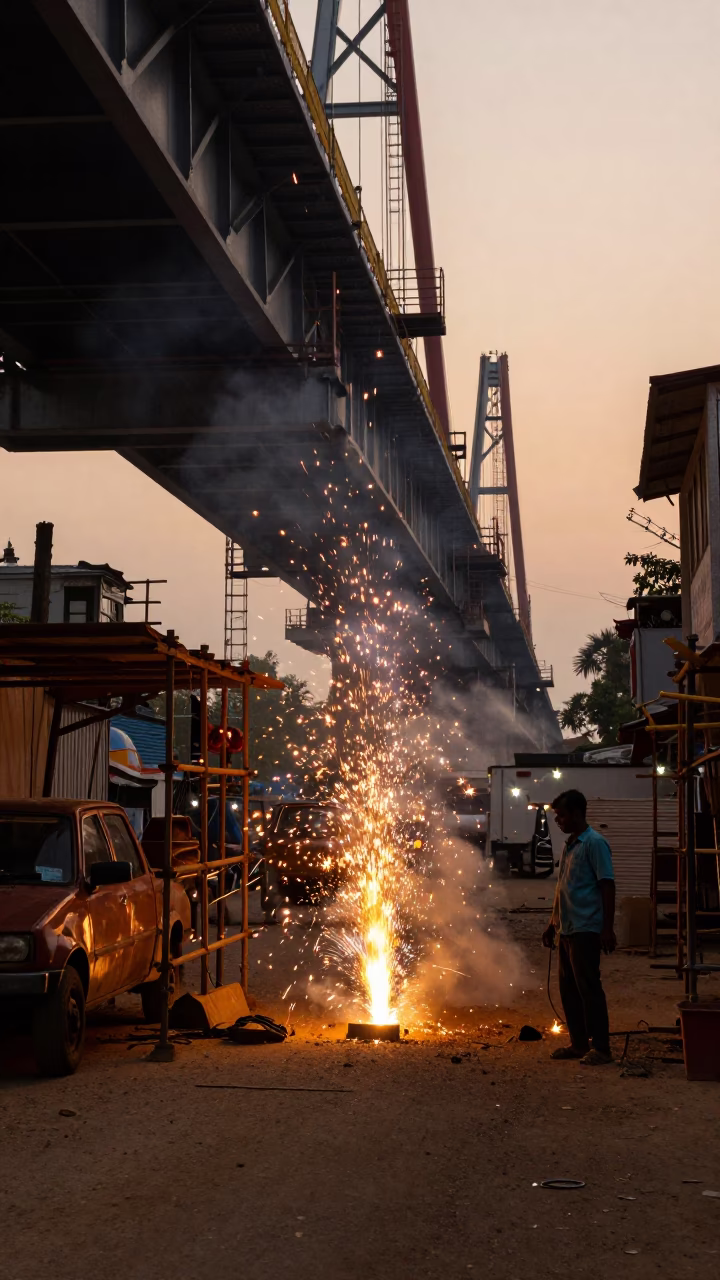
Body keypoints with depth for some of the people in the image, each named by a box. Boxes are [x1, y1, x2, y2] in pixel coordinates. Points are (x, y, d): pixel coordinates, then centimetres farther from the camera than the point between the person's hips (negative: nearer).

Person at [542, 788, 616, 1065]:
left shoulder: (594, 843, -11)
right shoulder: (569, 845, 16)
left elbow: (607, 885, -15)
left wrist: (607, 928, -20)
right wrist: (552, 924, 23)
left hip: (585, 930, -9)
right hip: (566, 929, 9)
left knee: (589, 987, -6)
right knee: (568, 988, 11)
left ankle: (600, 1047, -1)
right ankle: (579, 1043, 19)